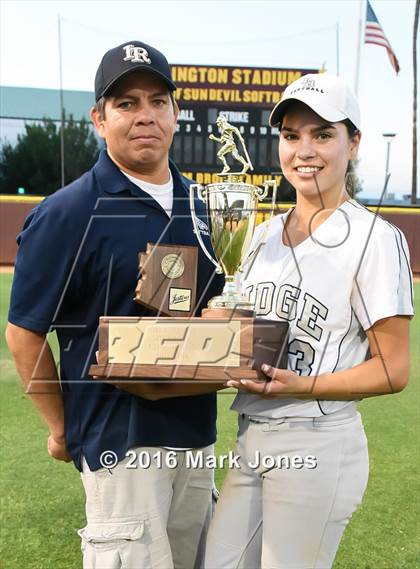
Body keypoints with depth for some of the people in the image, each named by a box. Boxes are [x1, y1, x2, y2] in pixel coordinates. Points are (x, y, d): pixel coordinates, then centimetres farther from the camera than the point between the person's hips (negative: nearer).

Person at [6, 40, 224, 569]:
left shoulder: (199, 205, 7)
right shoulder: (66, 213, -13)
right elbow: (25, 332, -9)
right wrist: (63, 429, -4)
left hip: (197, 431, 7)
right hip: (120, 440, -7)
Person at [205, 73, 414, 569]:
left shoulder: (375, 239, -10)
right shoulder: (266, 235, 10)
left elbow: (392, 370, -10)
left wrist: (299, 385, -22)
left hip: (318, 448, -6)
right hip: (251, 439, 6)